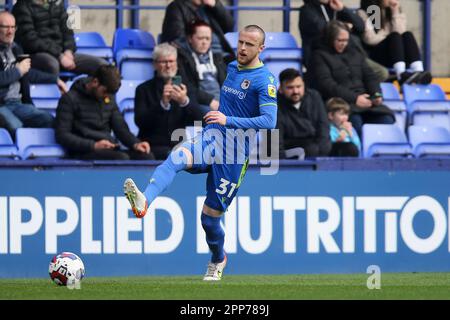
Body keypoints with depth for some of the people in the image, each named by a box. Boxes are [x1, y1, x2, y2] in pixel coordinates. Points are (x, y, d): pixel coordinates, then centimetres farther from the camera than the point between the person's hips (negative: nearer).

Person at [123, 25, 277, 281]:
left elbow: (269, 121, -22)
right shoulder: (232, 68, 12)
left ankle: (218, 260, 32)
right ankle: (144, 202, -54)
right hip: (211, 138, 5)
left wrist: (229, 121, -29)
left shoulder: (265, 80, -11)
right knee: (177, 158, -30)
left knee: (210, 217, 1)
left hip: (235, 153, -5)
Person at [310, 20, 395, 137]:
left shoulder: (354, 53, 25)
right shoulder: (320, 56, 4)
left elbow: (369, 76, 21)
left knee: (386, 119, -22)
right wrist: (354, 98, -19)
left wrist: (377, 94, -2)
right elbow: (327, 85, -9)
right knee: (356, 121, -37)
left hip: (364, 100, 6)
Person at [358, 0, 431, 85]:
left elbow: (400, 33, -1)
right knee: (395, 37, -29)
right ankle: (402, 75, -54)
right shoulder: (364, 14, 3)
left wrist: (395, 13, -6)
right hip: (374, 56, -4)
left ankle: (419, 72, -48)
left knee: (408, 35, -23)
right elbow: (370, 39, -11)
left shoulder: (395, 11, 17)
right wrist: (391, 38, -5)